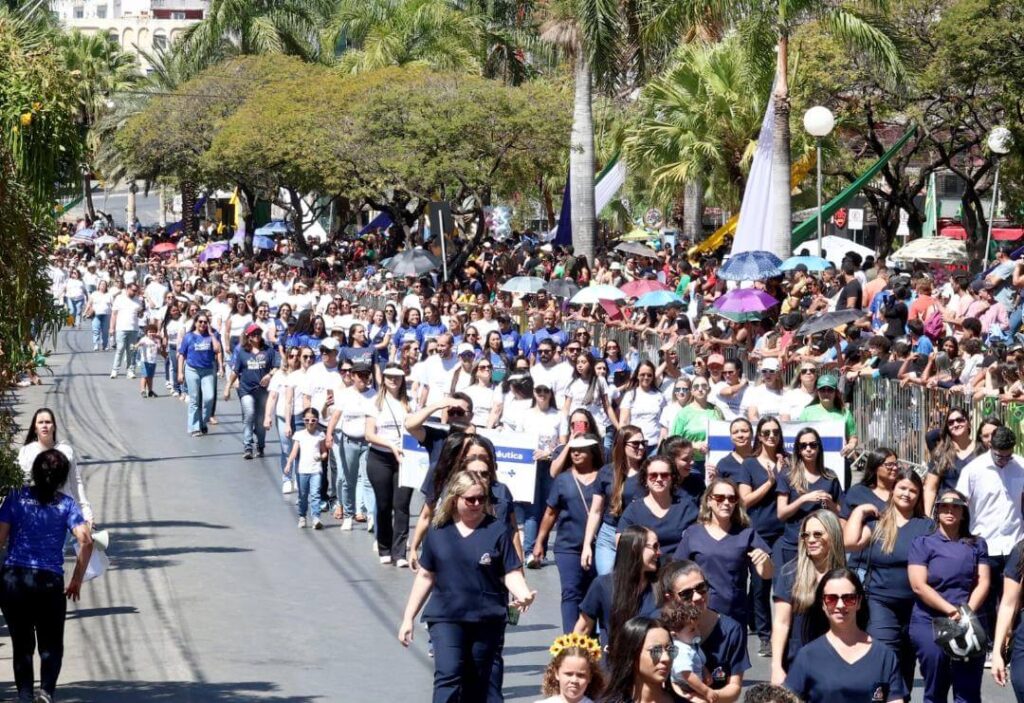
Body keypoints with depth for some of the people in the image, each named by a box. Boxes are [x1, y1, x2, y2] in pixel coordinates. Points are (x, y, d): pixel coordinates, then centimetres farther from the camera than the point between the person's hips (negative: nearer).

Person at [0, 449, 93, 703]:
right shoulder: (66, 504, 1)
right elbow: (86, 541, -9)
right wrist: (77, 580, 1)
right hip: (50, 582, -1)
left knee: (21, 644, 12)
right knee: (51, 645, 10)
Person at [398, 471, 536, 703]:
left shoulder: (496, 531, -2)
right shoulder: (438, 531, 3)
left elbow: (511, 574, -3)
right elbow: (425, 576, 10)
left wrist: (523, 594, -24)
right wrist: (408, 617, 10)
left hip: (487, 620, 0)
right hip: (446, 617, 0)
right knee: (448, 676, -17)